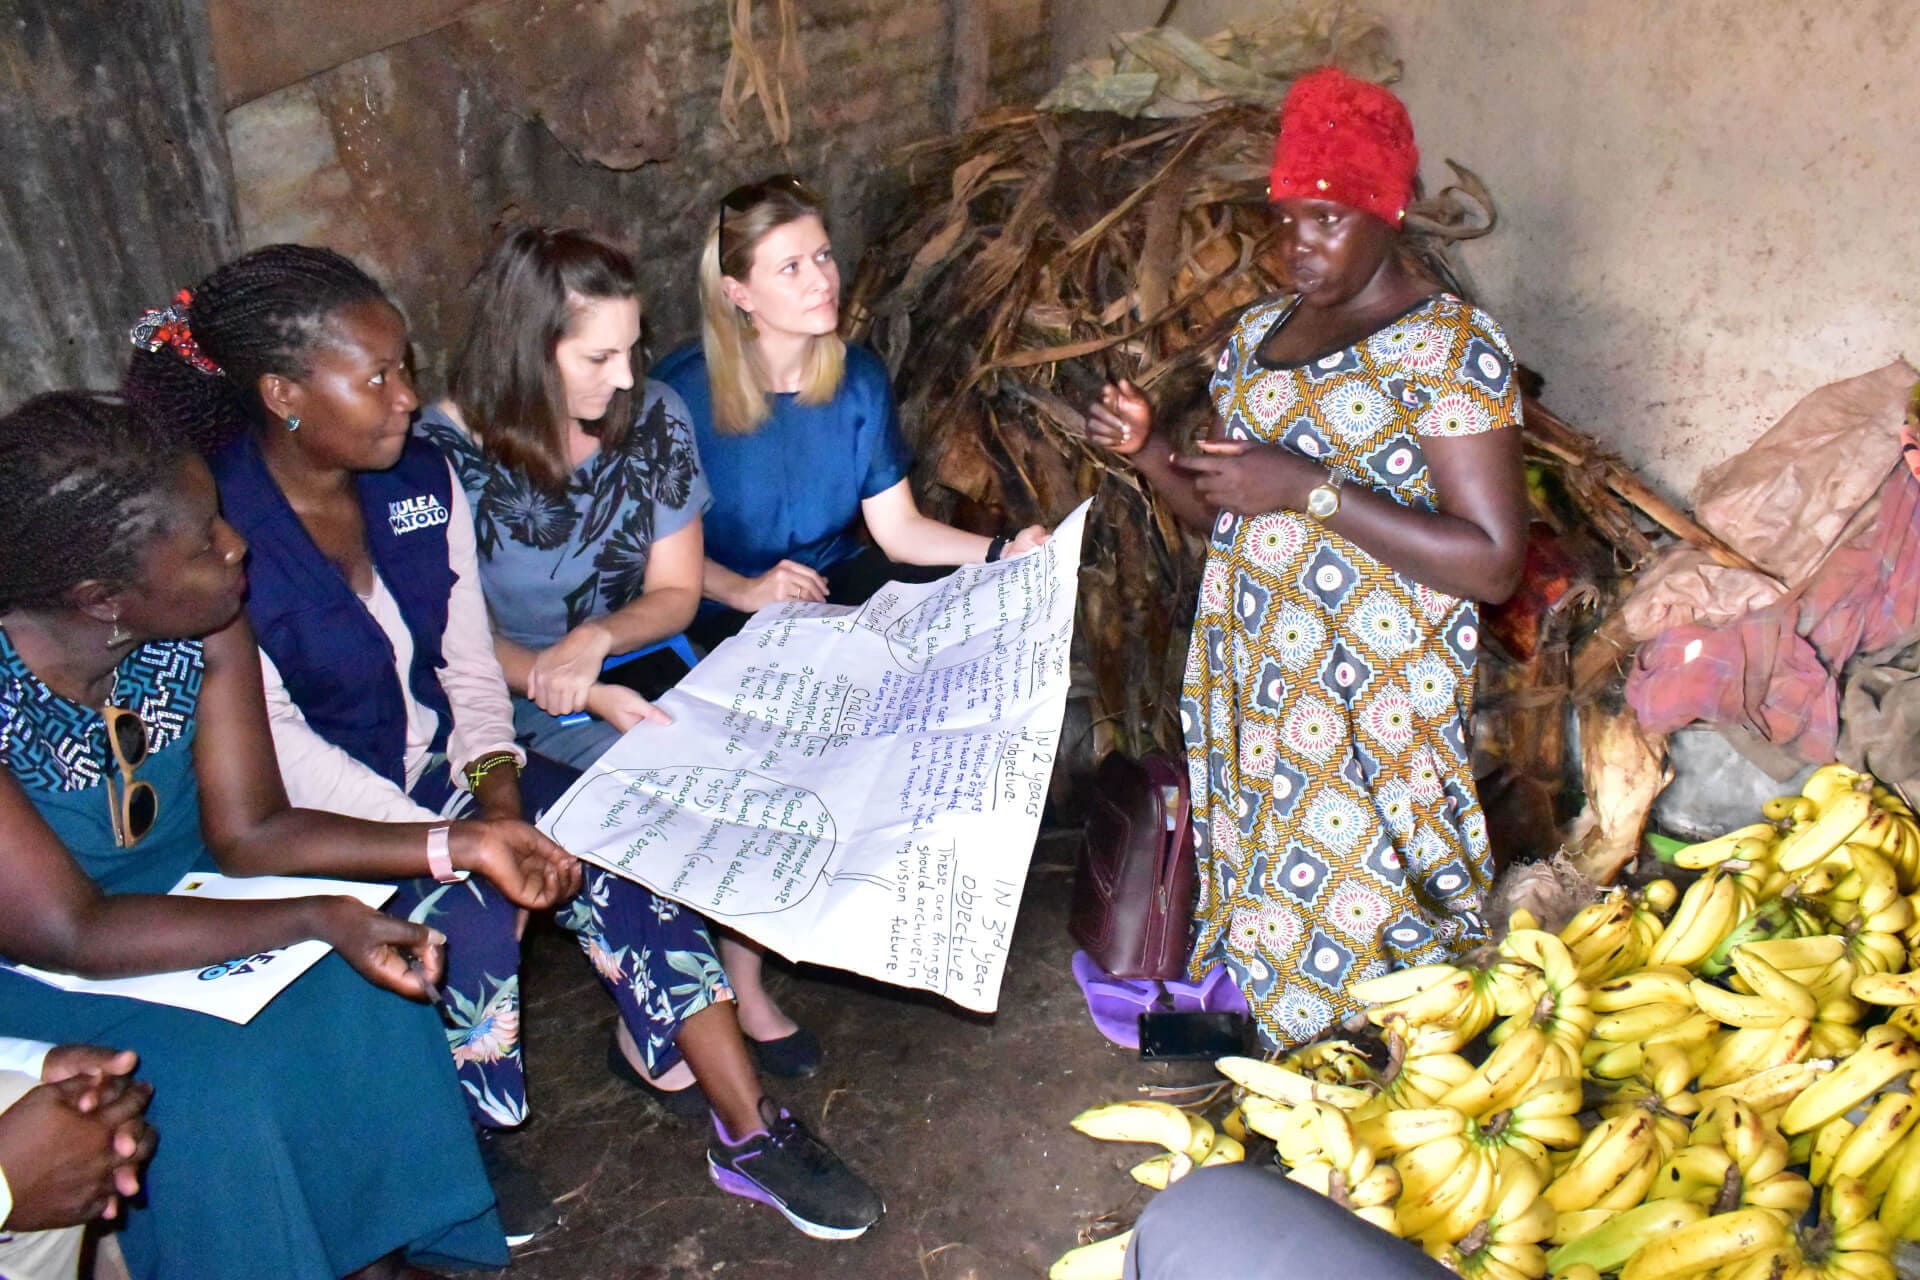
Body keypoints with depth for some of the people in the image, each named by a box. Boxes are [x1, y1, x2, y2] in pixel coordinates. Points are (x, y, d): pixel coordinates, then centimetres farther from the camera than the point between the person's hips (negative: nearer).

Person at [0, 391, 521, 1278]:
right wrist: (314, 920, -35)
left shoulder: (202, 628, -16)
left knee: (358, 996, -15)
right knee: (209, 1086, -26)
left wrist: (457, 845, -22)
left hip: (176, 897, 5)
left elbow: (249, 832, -11)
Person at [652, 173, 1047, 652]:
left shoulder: (859, 378, -2)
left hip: (839, 576, 5)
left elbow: (898, 526, -4)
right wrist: (743, 591, -25)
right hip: (725, 607, -5)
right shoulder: (684, 388, -16)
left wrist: (1001, 552, -18)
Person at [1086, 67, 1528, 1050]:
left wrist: (1312, 489, -23)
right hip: (1249, 680, 6)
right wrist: (1147, 451, -3)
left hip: (1371, 704, -6)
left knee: (1353, 918, -1)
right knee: (1262, 895, 14)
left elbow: (1493, 564, -17)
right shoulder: (1258, 332, 11)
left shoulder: (1451, 345, -10)